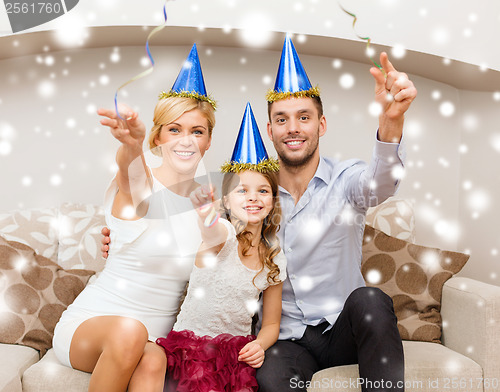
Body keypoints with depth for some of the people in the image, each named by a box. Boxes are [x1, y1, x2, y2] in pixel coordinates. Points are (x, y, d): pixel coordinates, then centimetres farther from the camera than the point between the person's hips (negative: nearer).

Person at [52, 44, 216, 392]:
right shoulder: (138, 186, -10)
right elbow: (132, 172, -37)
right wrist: (132, 143, -60)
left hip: (155, 339, 3)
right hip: (89, 324, -2)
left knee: (153, 363, -33)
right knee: (128, 330, -37)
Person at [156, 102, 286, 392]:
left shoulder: (276, 259, 3)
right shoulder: (224, 233, -10)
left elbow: (271, 323, 11)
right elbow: (212, 232, -38)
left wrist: (259, 345, -10)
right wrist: (206, 214, -61)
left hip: (237, 345, 3)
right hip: (192, 339, -3)